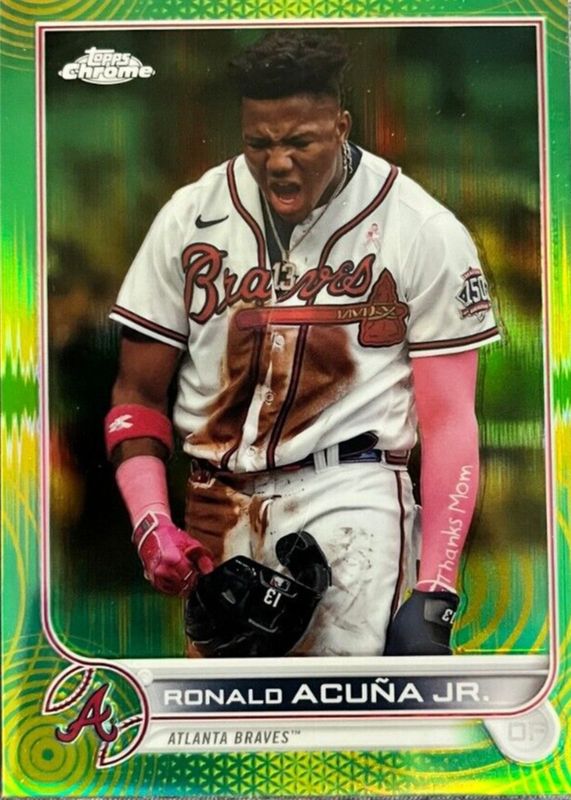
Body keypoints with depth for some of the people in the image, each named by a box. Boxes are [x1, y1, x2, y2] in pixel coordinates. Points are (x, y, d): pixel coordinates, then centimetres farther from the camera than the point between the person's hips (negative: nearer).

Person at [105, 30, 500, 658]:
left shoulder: (425, 233, -4)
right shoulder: (189, 217, 4)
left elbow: (447, 422, -3)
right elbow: (138, 394, 9)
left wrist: (436, 593, -10)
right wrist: (150, 522, -6)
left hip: (348, 493, -3)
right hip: (218, 505, 4)